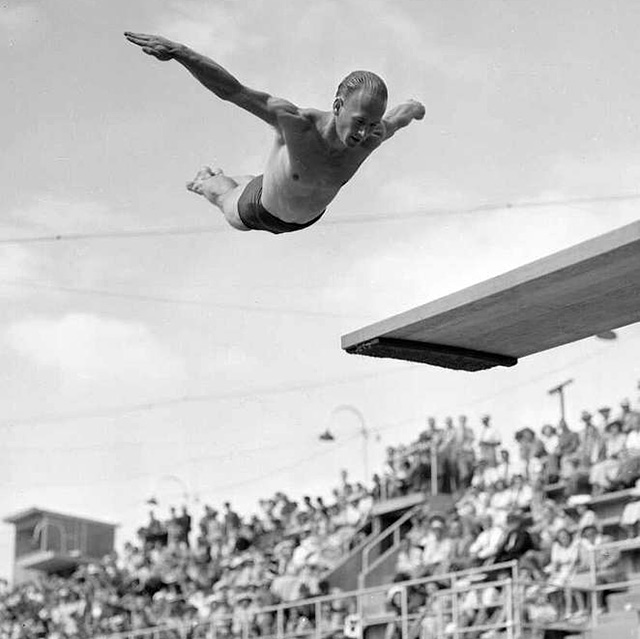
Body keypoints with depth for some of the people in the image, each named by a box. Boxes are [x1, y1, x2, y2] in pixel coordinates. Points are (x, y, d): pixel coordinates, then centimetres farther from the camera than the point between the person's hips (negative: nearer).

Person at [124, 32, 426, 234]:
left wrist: (414, 108, 16)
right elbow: (233, 91, -52)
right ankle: (209, 180, 66)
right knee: (230, 204, 33)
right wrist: (177, 51, -61)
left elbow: (401, 114, -8)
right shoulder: (297, 123, -46)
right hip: (261, 212, -4)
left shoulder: (372, 136, -33)